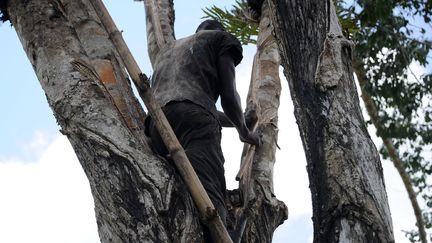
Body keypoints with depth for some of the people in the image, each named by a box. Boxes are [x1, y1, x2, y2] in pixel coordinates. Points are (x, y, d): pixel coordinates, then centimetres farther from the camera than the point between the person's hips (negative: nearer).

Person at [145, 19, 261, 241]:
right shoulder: (220, 39, 26)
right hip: (193, 120, -7)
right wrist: (245, 131, 33)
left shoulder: (166, 50, 44)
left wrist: (233, 122, 62)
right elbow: (228, 96, 15)